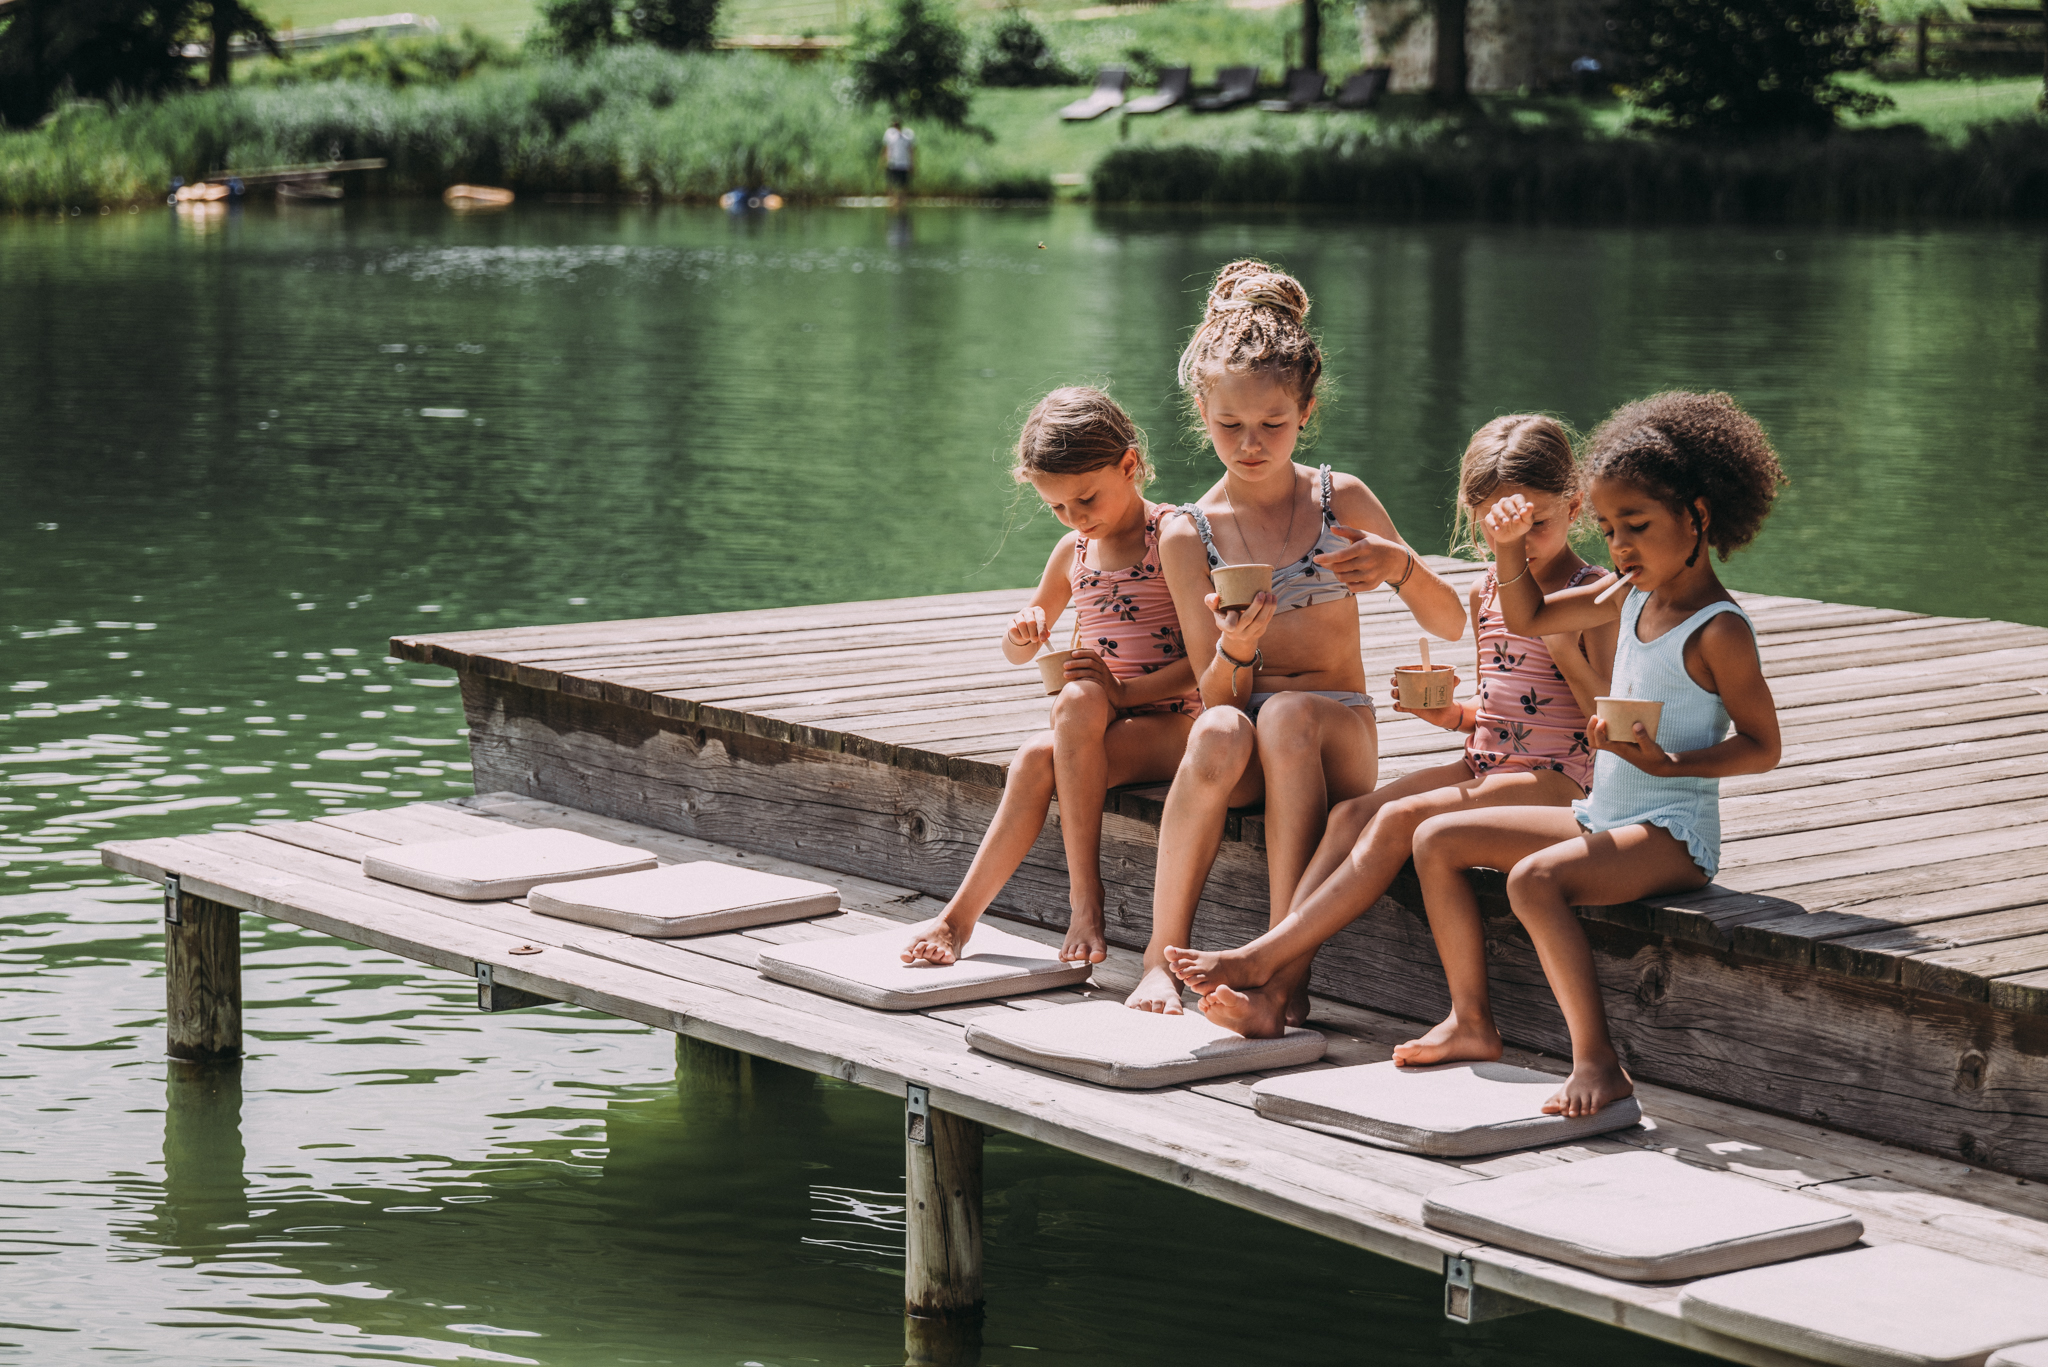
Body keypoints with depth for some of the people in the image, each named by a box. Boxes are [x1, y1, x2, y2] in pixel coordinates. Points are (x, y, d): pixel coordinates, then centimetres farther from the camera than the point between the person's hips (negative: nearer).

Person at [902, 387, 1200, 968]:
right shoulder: (1072, 552, 14)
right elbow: (1018, 654, 27)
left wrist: (1122, 690, -24)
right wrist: (1022, 636, 1)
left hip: (1168, 725, -6)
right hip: (1096, 727, 6)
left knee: (1077, 703, -35)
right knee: (1035, 759, -27)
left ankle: (1084, 895, -32)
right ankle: (960, 915, -29)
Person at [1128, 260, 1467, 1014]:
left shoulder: (1341, 500, 2)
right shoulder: (1188, 535, 1)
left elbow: (1450, 624, 3)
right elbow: (1215, 694, -2)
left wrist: (1402, 566, -18)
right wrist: (1235, 650, -26)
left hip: (1337, 734, 0)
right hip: (1241, 734, 0)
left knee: (1287, 716, -36)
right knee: (1218, 735, -36)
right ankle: (1162, 955, -26)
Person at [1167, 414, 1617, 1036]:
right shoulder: (1485, 591, 15)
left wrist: (1565, 649, -24)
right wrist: (1452, 714, 2)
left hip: (1555, 777, -7)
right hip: (1484, 762, 7)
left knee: (1399, 820, -27)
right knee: (1350, 813, -17)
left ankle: (1260, 958, -27)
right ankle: (1277, 994, -27)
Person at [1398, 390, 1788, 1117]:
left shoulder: (1719, 630, -15)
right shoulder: (1633, 598, 9)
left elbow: (1762, 745, -14)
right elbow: (1528, 618, 21)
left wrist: (1669, 764, -26)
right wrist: (1511, 549, 3)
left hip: (1673, 833, -9)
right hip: (1602, 815, 9)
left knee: (1535, 879, -34)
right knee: (1436, 840, 6)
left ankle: (1597, 1061, -30)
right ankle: (1472, 1021, 9)